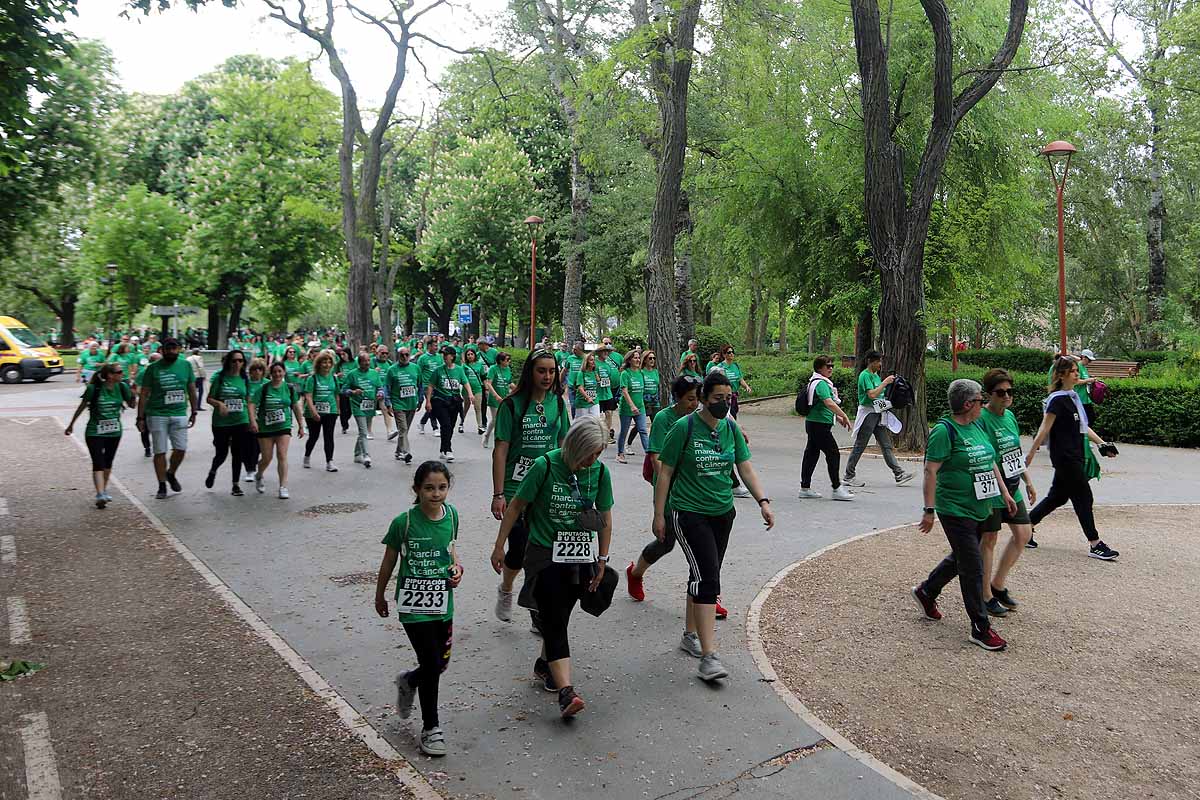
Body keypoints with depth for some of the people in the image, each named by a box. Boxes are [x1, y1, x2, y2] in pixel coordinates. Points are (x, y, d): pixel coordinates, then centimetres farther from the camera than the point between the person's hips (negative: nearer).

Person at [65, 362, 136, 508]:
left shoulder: (122, 387, -5)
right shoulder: (94, 389, -15)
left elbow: (132, 405, 5)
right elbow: (82, 406, -1)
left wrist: (133, 395, -16)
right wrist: (71, 425, 8)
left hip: (114, 432, 4)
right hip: (95, 432, -4)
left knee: (108, 462, 16)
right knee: (98, 463, -13)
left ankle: (104, 490, 32)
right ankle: (100, 495, -20)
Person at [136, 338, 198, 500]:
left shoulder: (186, 365, 5)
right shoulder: (153, 368, -2)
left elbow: (192, 390, 13)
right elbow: (143, 394, 0)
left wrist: (194, 412, 11)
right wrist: (140, 417, -3)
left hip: (179, 414, 2)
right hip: (157, 415, -2)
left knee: (181, 449, -1)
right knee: (160, 452, 2)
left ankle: (171, 474, 28)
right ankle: (162, 486, 12)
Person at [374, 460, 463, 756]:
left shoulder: (452, 514, -4)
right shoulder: (404, 522, -17)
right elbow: (389, 560, -2)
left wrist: (457, 567, -4)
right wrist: (380, 596, 8)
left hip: (442, 602, 5)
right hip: (414, 605, -5)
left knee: (442, 663, 13)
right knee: (431, 665, -3)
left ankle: (408, 681, 46)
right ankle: (430, 728, 17)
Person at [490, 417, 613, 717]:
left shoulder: (600, 472, -4)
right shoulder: (545, 466, -15)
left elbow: (605, 518, 7)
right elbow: (516, 506, -5)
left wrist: (602, 560, 10)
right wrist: (499, 546, -2)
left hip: (581, 557, 4)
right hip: (545, 555, -3)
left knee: (559, 617, 13)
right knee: (554, 621, -9)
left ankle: (544, 664, 38)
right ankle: (566, 692, -14)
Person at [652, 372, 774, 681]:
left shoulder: (731, 429, 5)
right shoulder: (684, 427, -11)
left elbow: (746, 469, 6)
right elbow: (665, 473, -7)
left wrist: (763, 501, -8)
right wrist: (659, 515, -8)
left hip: (723, 513, 6)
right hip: (689, 513, -6)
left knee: (705, 576, 16)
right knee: (706, 577, -16)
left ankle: (690, 635, 34)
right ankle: (709, 656, -16)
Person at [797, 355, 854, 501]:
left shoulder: (823, 382, 18)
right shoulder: (821, 383, -16)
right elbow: (829, 403, -27)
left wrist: (837, 417, 21)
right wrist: (844, 416, -22)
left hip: (812, 423, 10)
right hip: (819, 425, -10)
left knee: (811, 455, 11)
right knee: (833, 454, -5)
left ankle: (805, 488, 14)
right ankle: (837, 489, -1)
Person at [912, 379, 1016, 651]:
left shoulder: (977, 427, 9)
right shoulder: (944, 430, -17)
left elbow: (991, 463, 19)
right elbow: (930, 470, -18)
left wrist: (1004, 493, 16)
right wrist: (929, 510, -20)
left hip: (981, 508, 9)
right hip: (956, 511, -9)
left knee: (960, 559, 21)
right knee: (973, 568, -3)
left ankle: (926, 592, 41)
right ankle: (981, 629, 7)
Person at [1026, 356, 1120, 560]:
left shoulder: (1073, 397, 13)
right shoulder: (1057, 399, -14)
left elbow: (1082, 426, 21)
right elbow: (1044, 429, -16)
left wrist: (1102, 444, 18)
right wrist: (1030, 455, -18)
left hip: (1075, 455, 9)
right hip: (1064, 456, -9)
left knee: (1058, 496, 14)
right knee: (1083, 497, -4)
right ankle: (1095, 544, 3)